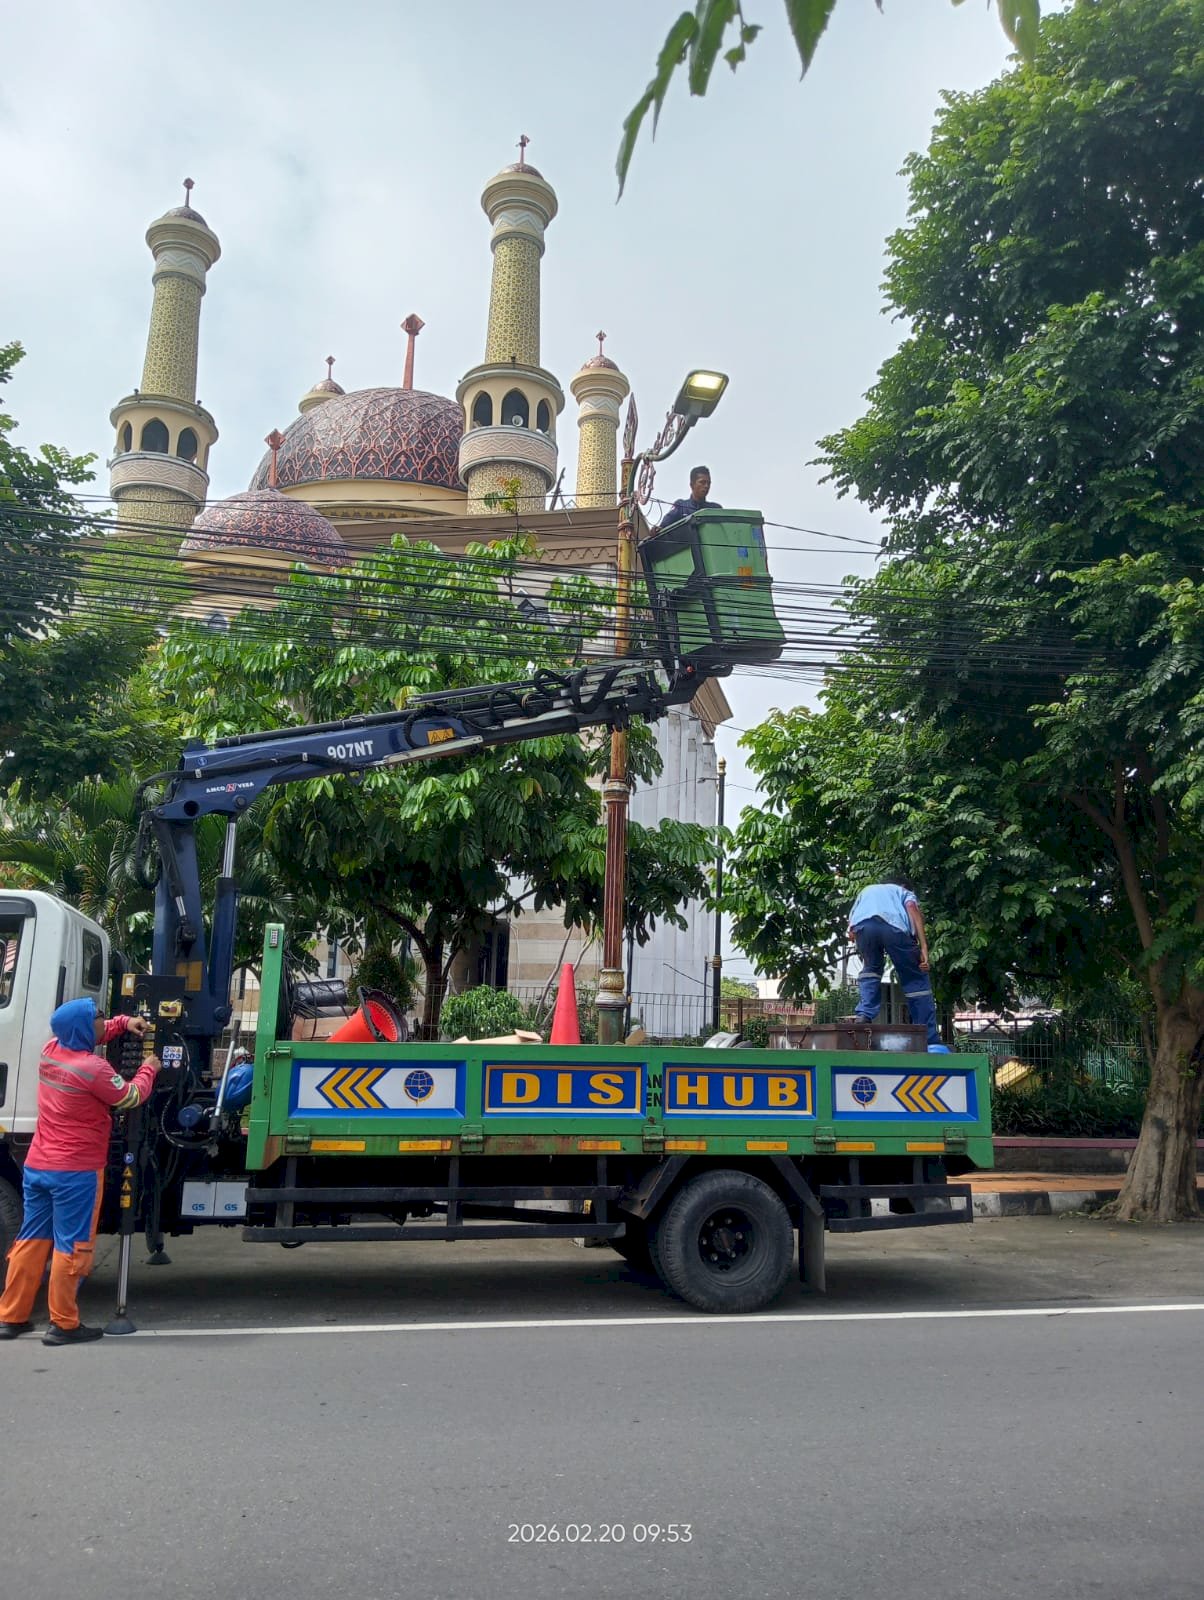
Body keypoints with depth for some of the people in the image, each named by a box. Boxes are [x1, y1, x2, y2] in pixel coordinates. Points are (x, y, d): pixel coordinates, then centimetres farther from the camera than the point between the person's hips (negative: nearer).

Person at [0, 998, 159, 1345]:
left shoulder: (51, 1050, 4)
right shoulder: (92, 1068, -20)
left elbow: (88, 1034, 25)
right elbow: (131, 1097, -6)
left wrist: (124, 1022, 15)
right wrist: (149, 1068, 10)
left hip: (37, 1166, 8)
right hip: (75, 1172, -8)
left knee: (31, 1240, 14)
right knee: (71, 1247, 0)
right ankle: (63, 1325, 6)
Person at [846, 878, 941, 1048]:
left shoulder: (867, 890, 46)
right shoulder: (904, 891, 38)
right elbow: (912, 908, 11)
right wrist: (924, 948, 4)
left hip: (862, 925, 2)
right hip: (894, 925, -2)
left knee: (870, 969, 31)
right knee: (917, 980, 13)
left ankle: (864, 1015, 12)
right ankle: (930, 1040, 11)